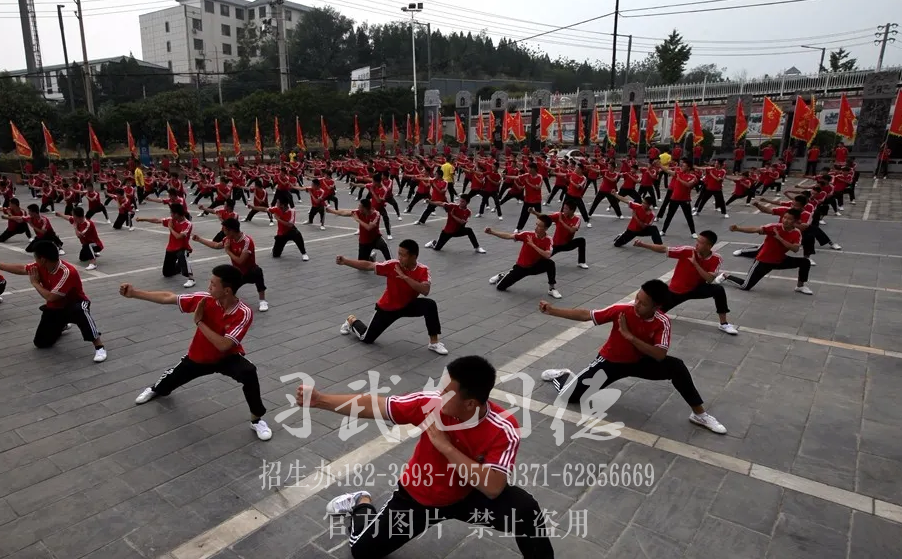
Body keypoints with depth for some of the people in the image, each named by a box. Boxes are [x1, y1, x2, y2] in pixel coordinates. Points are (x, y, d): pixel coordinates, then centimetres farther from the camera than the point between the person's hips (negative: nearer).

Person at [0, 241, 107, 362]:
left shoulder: (67, 272, -33)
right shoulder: (41, 267, -10)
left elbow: (50, 297, -33)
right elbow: (20, 269, 9)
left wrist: (35, 283, -17)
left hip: (74, 304, -7)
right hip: (54, 308, 7)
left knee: (80, 311, -45)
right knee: (41, 343, 6)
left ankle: (99, 346, -39)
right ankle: (61, 326, 38)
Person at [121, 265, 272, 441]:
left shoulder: (244, 314, -32)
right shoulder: (205, 299, -23)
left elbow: (223, 345, -36)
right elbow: (168, 298, -13)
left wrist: (199, 322, -31)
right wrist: (134, 293, -14)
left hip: (227, 357, -4)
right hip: (198, 357, 4)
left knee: (249, 373, -33)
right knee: (173, 378, 26)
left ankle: (257, 419, -13)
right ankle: (156, 389, 67)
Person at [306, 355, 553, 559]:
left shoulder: (504, 429, -30)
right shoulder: (431, 403, -26)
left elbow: (493, 488, -38)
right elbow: (372, 406, -18)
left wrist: (445, 445, -36)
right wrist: (318, 399, -19)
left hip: (467, 497, -2)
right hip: (418, 496, 2)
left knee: (524, 508, -28)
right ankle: (362, 504, 36)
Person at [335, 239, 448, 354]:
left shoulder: (423, 270, -21)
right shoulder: (392, 265, -23)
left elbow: (425, 291, -37)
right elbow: (368, 265, -20)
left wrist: (405, 277, -40)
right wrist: (344, 261, -28)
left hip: (408, 305, 1)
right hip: (387, 308, 0)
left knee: (430, 305, -29)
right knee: (366, 338, 7)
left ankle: (434, 342, -15)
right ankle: (352, 321, 42)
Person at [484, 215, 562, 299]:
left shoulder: (548, 240, -17)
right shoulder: (527, 234, -17)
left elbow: (547, 256, -32)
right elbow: (508, 236, -14)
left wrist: (533, 245, -31)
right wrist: (492, 232, -23)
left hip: (535, 266, 0)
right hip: (521, 266, 0)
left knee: (550, 263, -32)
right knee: (500, 287, -2)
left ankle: (552, 288, -11)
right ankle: (503, 275, 36)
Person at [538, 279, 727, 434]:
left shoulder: (662, 322, -22)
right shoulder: (622, 310, -25)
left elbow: (660, 356, -30)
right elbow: (585, 315, -20)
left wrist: (630, 336, -36)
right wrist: (551, 310, -26)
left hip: (639, 363, 1)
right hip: (611, 362, -1)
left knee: (676, 366, -26)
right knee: (569, 396, -9)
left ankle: (699, 414, -7)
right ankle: (562, 375, 30)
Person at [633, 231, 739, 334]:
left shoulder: (716, 259, -16)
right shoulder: (687, 251, -21)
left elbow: (710, 279, -25)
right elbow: (663, 249, -22)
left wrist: (695, 263, -32)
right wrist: (643, 244, -31)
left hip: (696, 289, 1)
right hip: (676, 291, -1)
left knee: (718, 289, -26)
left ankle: (724, 323, -12)